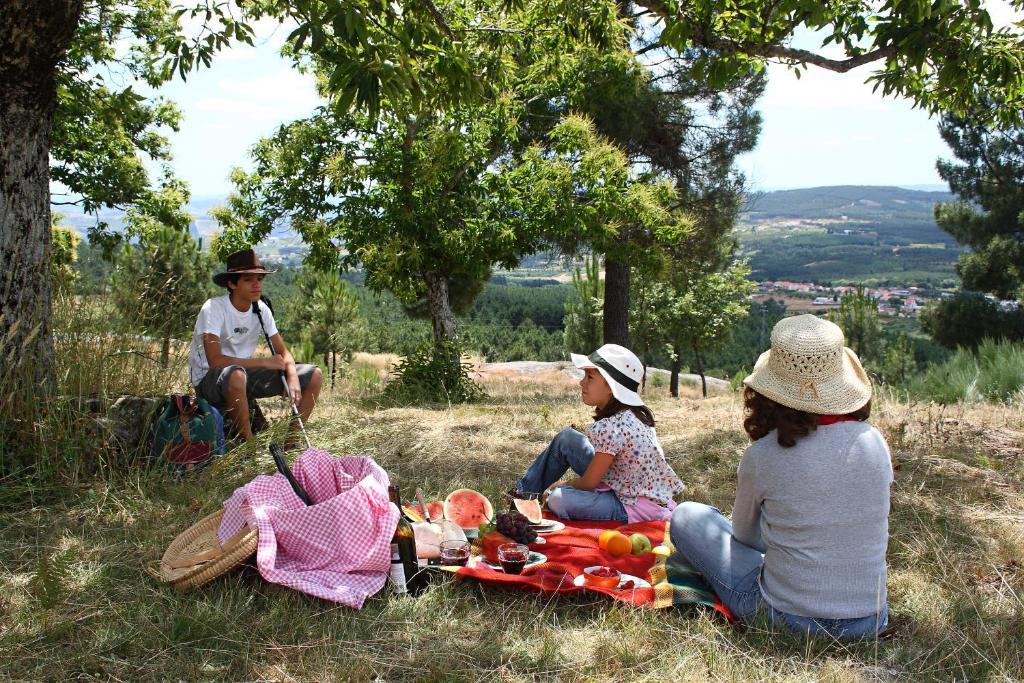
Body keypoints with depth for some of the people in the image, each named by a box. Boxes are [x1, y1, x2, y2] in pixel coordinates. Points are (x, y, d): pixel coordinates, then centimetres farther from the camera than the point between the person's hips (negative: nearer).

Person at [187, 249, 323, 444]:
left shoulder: (262, 310, 0)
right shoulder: (214, 308, -20)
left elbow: (282, 352, 3)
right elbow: (215, 361, -29)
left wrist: (293, 377, -18)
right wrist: (264, 362, -23)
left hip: (245, 372, 7)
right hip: (208, 380, -6)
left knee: (314, 376, -4)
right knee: (236, 375, -43)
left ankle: (290, 444, 0)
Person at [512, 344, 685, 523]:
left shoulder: (611, 429, -27)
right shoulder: (630, 414, -1)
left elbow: (588, 484, -16)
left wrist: (562, 485, 3)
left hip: (639, 509, -10)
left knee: (558, 499, -26)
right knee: (566, 438, 9)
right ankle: (525, 493, 25)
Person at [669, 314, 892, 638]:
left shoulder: (762, 456, -17)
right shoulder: (874, 442, -7)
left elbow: (744, 535, 3)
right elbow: (870, 528, 11)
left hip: (788, 617, -5)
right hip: (870, 621, 5)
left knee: (686, 515, 10)